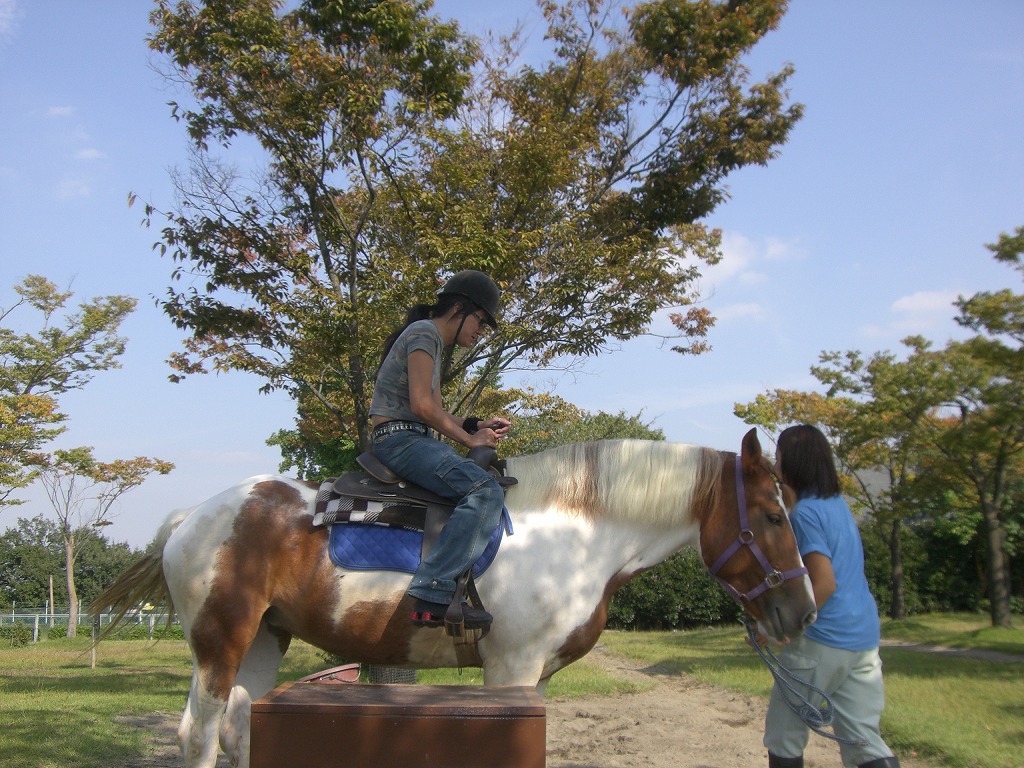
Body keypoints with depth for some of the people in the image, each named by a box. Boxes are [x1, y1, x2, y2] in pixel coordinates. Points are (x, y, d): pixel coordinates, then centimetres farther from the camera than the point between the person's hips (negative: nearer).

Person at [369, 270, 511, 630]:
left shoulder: (435, 345, 23)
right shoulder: (424, 333, -8)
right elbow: (421, 405, -18)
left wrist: (477, 424, 6)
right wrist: (469, 438, -9)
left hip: (414, 440, 11)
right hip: (398, 439, -11)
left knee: (491, 485, 13)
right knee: (485, 490, -27)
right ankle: (432, 595, -34)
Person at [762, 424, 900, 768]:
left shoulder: (806, 512, -14)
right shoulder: (839, 504, 12)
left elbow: (825, 584, -21)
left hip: (821, 640, -8)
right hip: (865, 637, 8)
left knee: (785, 737, 8)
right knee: (863, 740, 9)